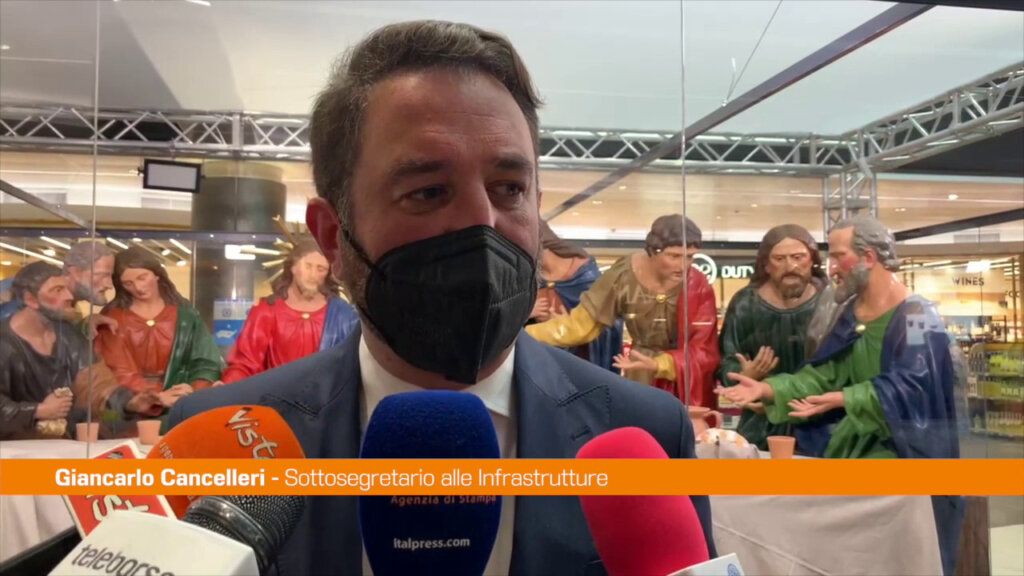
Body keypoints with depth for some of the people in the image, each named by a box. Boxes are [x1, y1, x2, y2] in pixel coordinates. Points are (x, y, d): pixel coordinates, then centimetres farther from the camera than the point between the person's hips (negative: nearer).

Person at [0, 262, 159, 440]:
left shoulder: (68, 334, 4)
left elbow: (97, 382, -3)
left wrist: (129, 402, -20)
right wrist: (38, 411, -24)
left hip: (71, 427, 7)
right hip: (23, 432, -6)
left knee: (98, 373, -8)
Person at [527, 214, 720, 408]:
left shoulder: (699, 287, -16)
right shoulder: (624, 276, -14)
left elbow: (703, 352, -17)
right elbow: (580, 323, -9)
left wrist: (658, 365, -35)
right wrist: (523, 335, -19)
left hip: (688, 390, -1)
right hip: (640, 382, 1)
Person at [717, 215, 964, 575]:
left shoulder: (917, 316, -13)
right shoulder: (850, 314, 8)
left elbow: (908, 386, -25)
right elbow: (823, 373, 1)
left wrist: (843, 400, -37)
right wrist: (768, 390, -14)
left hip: (907, 456, -6)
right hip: (857, 451, 7)